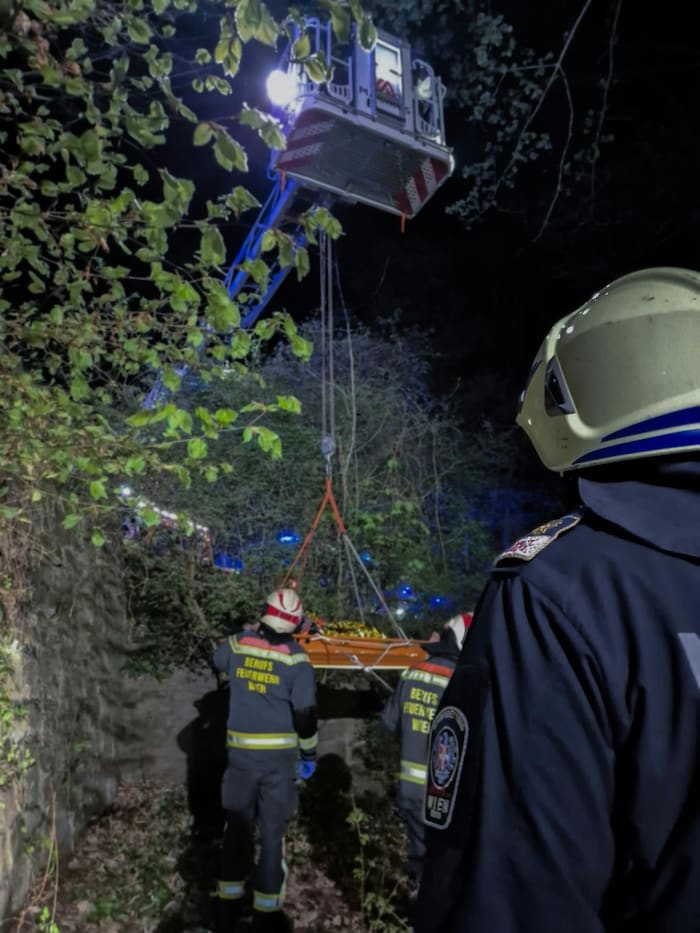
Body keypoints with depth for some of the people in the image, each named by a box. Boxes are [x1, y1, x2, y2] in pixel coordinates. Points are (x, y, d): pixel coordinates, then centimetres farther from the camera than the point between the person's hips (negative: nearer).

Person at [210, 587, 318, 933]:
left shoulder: (237, 645, -3)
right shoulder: (296, 659, -13)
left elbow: (216, 660, 21)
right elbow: (305, 715, -11)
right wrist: (309, 754, 3)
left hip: (241, 754, 3)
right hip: (280, 756, -3)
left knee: (237, 827, 18)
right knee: (272, 833, 9)